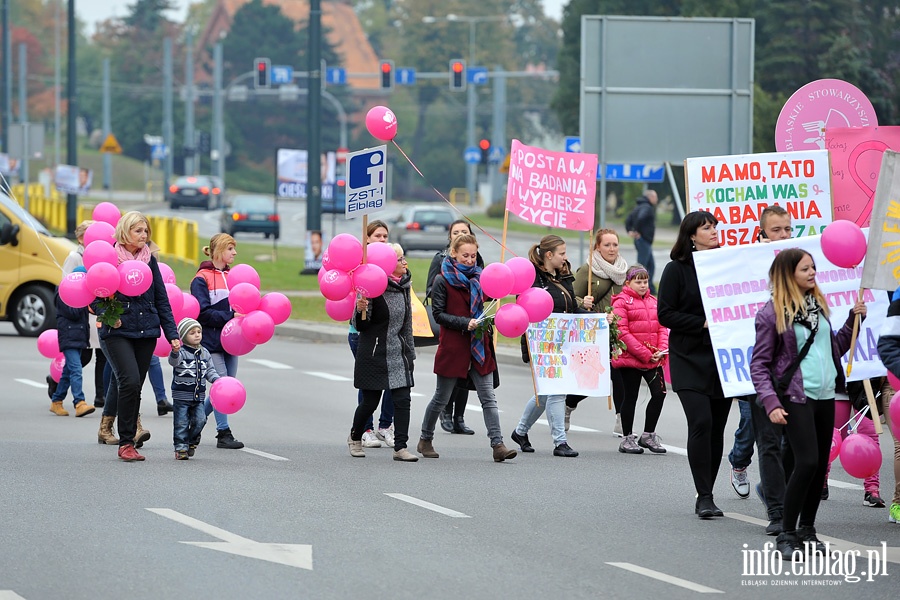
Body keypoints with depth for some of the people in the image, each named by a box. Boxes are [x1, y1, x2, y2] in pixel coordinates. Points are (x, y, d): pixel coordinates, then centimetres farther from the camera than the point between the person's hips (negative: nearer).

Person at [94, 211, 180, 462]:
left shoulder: (149, 260, 12)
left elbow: (162, 300, 15)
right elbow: (94, 297, 2)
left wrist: (172, 334, 10)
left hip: (146, 333, 4)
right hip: (119, 332, -4)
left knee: (134, 389, 4)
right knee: (130, 381, -19)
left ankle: (128, 443, 11)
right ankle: (125, 442, -12)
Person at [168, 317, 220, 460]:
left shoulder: (204, 353, 9)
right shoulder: (181, 352, -10)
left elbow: (210, 370, 15)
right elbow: (174, 361, -30)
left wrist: (216, 380, -3)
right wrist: (175, 352, -51)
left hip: (199, 395, 5)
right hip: (182, 395, -5)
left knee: (199, 420, -2)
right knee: (181, 423, -1)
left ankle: (192, 442, 21)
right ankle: (181, 447, 6)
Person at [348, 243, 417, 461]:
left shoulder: (403, 286, 7)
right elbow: (360, 326, -13)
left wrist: (410, 351, 20)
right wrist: (360, 310, -34)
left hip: (398, 354, 6)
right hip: (375, 354, -6)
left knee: (402, 399, -5)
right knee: (370, 401, 4)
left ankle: (400, 447, -3)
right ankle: (355, 437, 29)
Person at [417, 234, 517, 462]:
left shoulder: (478, 278, 11)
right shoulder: (442, 280, -5)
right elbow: (438, 314, -9)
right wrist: (465, 323, -19)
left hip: (478, 346, 4)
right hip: (453, 347, -4)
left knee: (488, 397, -4)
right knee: (442, 398, 7)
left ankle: (498, 445, -9)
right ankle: (425, 440, 24)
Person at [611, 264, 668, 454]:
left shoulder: (653, 302, 12)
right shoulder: (621, 302, -6)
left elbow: (662, 328, 11)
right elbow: (622, 332, -13)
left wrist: (661, 350, -8)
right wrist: (644, 353, -17)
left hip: (653, 359, 5)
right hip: (630, 358, -5)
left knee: (659, 392, -3)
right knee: (631, 396, 4)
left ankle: (648, 435, 11)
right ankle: (627, 439, 14)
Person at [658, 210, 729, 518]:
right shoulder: (677, 269, -1)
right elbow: (666, 314, -5)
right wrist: (703, 323, -14)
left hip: (723, 358, 4)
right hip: (690, 359, -4)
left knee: (717, 426, 4)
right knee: (701, 422, -15)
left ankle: (707, 495, 14)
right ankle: (704, 496, -11)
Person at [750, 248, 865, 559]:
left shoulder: (819, 303, 12)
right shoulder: (772, 312, -8)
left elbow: (835, 347, 22)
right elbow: (759, 364, -8)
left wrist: (854, 320, 9)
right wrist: (771, 403, -17)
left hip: (826, 396, 7)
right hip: (796, 397, -7)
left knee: (820, 465, 8)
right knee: (807, 462, -16)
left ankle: (807, 530, 20)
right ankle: (786, 535, -8)